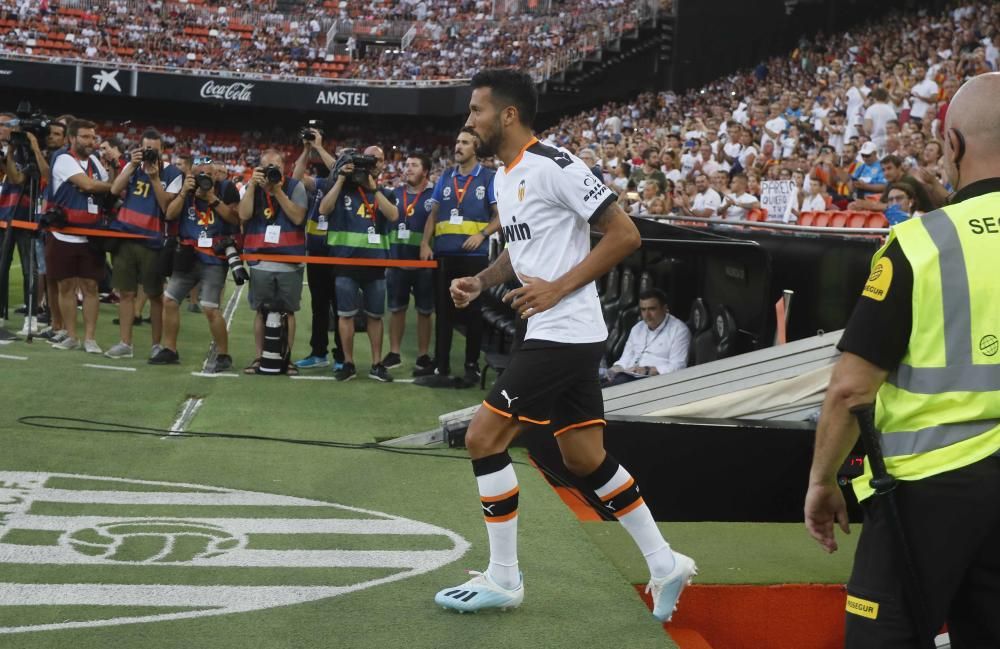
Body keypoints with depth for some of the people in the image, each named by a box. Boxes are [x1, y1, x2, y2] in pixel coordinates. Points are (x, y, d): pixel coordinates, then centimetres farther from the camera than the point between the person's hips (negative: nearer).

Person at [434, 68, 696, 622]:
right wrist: (480, 281, 9)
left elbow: (625, 235, -17)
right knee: (585, 458, 13)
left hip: (563, 334, -9)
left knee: (483, 438, -6)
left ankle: (503, 579, 5)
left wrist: (557, 289, -19)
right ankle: (664, 563, 21)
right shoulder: (504, 176, 13)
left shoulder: (553, 167, -16)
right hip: (559, 334, 9)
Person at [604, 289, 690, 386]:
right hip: (630, 376, 6)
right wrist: (616, 369, 0)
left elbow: (677, 367, -9)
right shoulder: (637, 328, 24)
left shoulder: (679, 330, 2)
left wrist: (648, 370, -20)